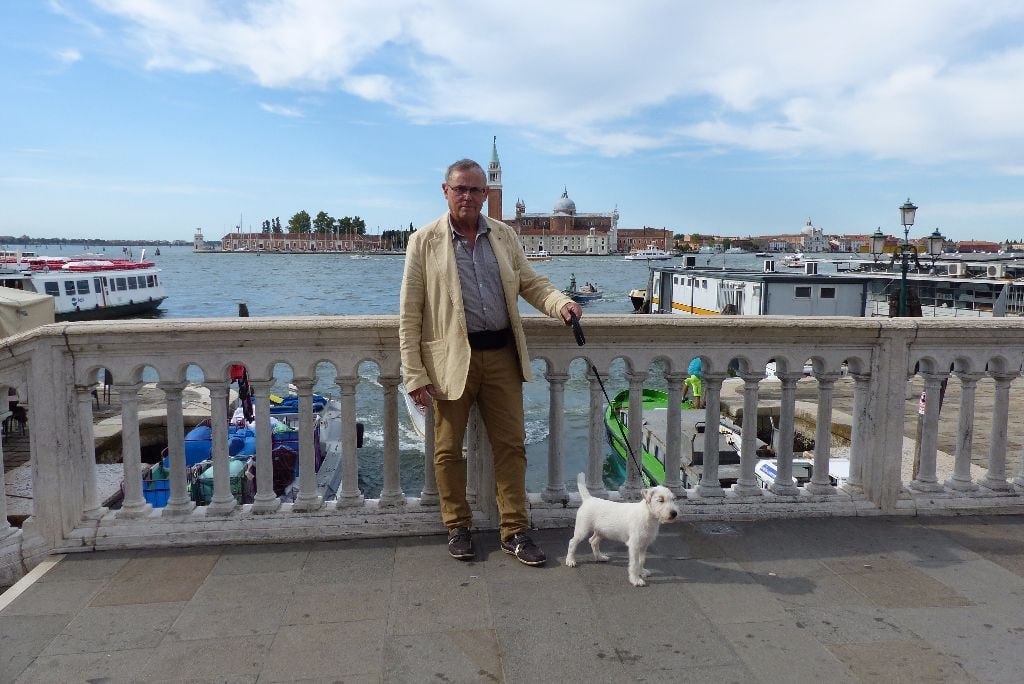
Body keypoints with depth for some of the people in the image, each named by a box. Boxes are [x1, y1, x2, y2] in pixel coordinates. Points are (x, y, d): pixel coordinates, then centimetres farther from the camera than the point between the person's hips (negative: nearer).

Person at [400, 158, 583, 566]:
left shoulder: (504, 235, 10)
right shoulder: (425, 241, -1)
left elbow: (531, 283, 13)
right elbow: (409, 314, -3)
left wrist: (560, 304, -10)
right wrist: (414, 373, -9)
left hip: (501, 355, 3)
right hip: (451, 357, -3)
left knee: (511, 444, 5)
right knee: (449, 449, 8)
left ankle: (514, 531, 17)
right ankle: (457, 528, 27)